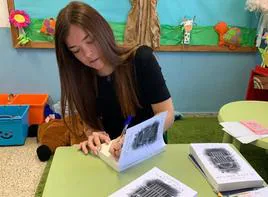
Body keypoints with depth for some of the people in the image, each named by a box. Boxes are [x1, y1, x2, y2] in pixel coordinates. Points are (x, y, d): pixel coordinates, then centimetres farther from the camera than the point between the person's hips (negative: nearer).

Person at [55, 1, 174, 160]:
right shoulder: (81, 78, -6)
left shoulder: (141, 59, -16)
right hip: (109, 152, 3)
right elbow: (90, 122, 2)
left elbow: (167, 115, -16)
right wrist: (95, 135, -21)